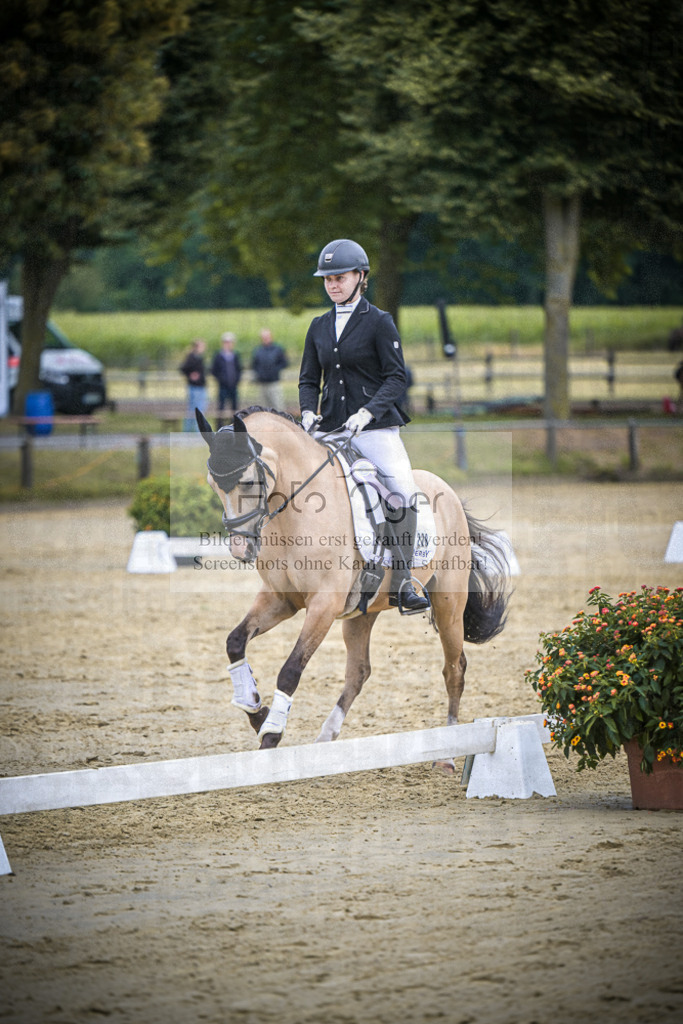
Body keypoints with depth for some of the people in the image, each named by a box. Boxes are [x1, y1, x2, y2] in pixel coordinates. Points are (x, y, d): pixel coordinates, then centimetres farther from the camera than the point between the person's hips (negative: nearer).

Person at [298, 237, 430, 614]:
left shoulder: (379, 322, -1)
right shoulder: (320, 327, 13)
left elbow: (396, 377, -6)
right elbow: (308, 378, 16)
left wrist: (368, 411, -20)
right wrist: (308, 411, -4)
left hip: (375, 428, -5)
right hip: (331, 428, 5)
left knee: (403, 490, -24)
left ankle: (402, 584, -21)